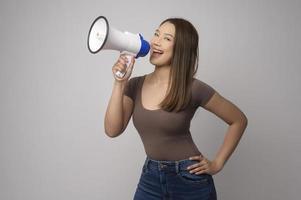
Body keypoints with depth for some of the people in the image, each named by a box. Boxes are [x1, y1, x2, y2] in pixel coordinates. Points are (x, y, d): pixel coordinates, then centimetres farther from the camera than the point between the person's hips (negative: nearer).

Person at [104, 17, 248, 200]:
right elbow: (113, 130, -11)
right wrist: (120, 83, -16)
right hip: (150, 178, 4)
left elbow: (239, 120, -5)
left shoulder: (193, 88, -14)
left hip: (189, 179, -3)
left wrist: (217, 164, -5)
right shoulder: (135, 85, -2)